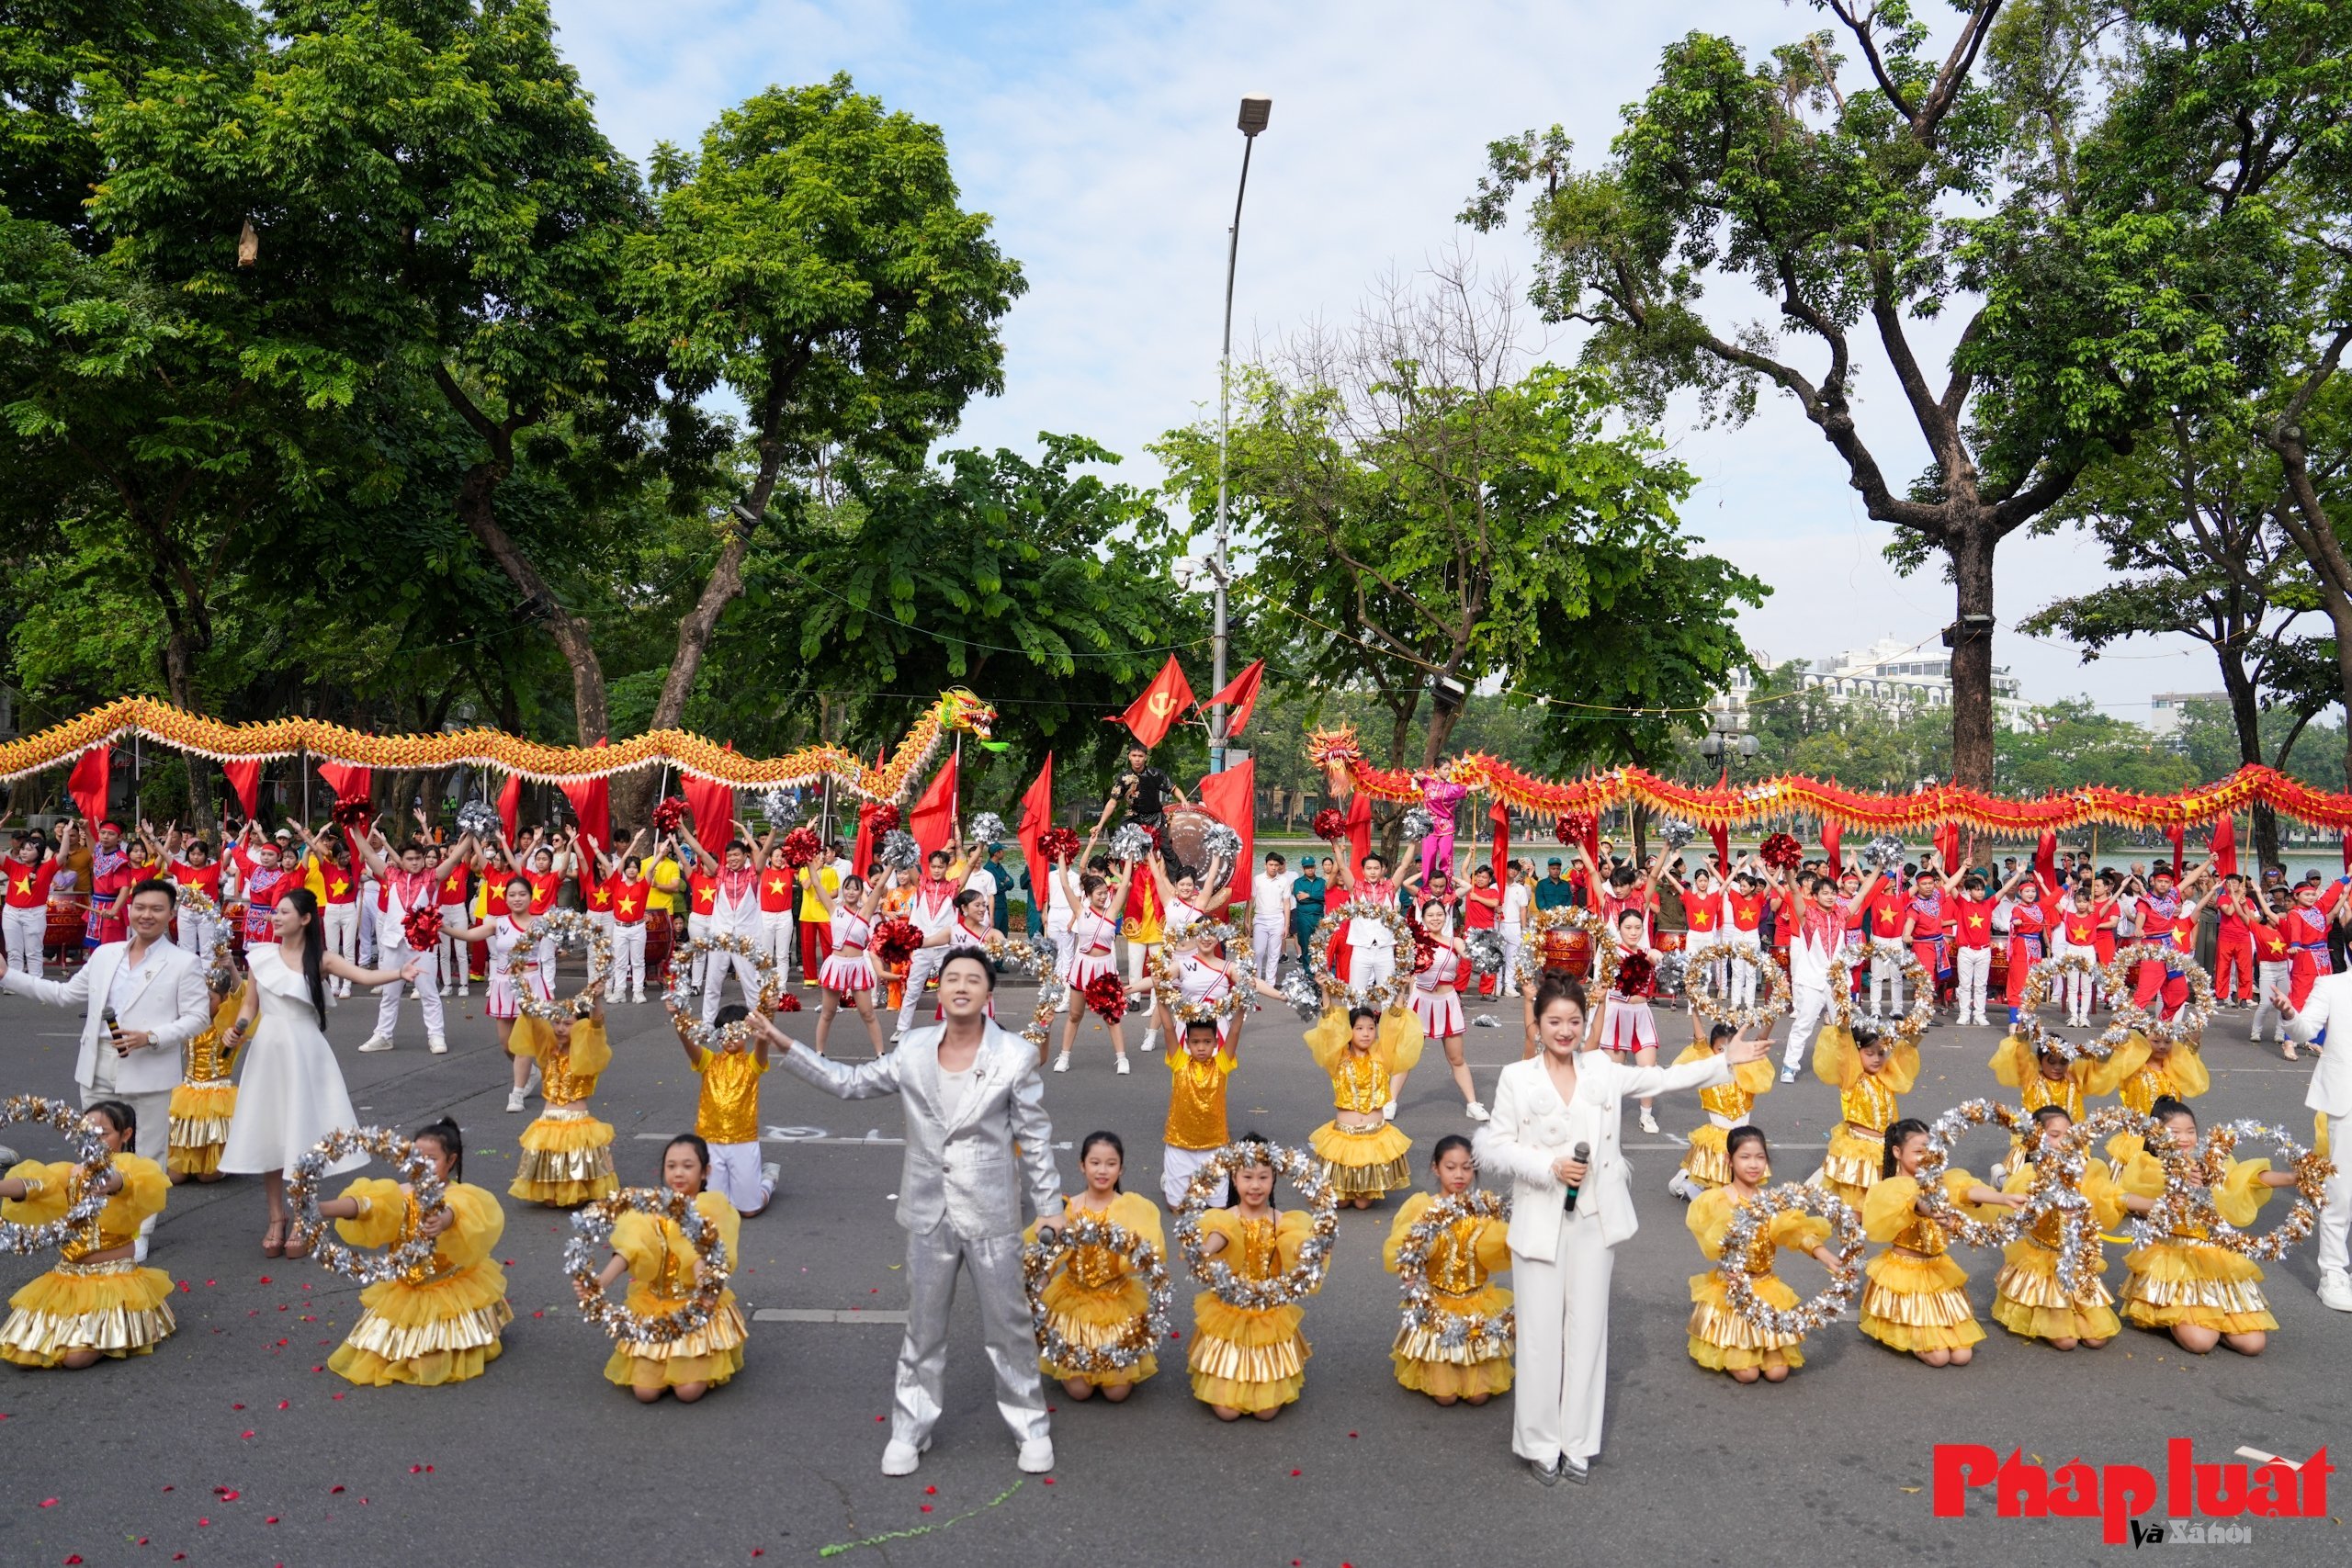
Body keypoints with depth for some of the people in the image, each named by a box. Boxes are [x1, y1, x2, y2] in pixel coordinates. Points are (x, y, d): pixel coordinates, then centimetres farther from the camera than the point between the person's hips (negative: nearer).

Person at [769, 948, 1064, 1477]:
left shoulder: (1015, 1055, -10)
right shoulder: (914, 1049, -2)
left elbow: (1034, 1135, -4)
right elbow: (850, 1082, 7)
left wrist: (1049, 1205, -3)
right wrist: (786, 1045, 3)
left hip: (991, 1215, -2)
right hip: (929, 1214, 2)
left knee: (1008, 1326, 9)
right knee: (923, 1328, 14)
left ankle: (1032, 1427, 27)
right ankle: (909, 1431, 30)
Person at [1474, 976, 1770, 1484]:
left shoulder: (1603, 1070, 6)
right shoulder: (1516, 1078, -3)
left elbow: (1666, 1080, 9)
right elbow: (1494, 1148, -5)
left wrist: (1726, 1060, 5)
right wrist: (1550, 1166, -16)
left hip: (1594, 1217, 3)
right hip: (1539, 1219, -3)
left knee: (1587, 1327, 9)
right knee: (1541, 1331, 1)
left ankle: (1579, 1443, 21)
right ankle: (1540, 1443, 16)